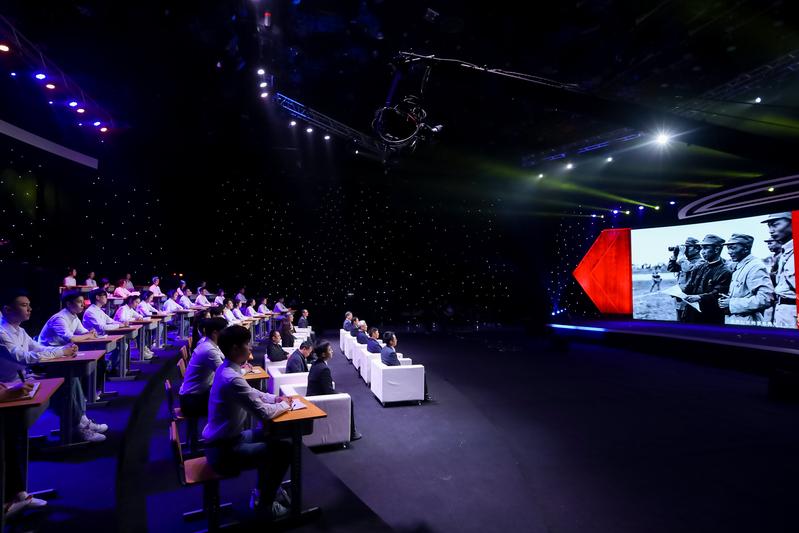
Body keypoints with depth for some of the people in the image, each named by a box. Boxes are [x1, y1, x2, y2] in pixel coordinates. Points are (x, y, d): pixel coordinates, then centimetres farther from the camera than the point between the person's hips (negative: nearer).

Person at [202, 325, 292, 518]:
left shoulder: (226, 370, 2)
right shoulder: (232, 379, -30)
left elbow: (251, 392, 17)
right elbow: (263, 413, -28)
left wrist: (274, 398, 3)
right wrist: (283, 405, -9)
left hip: (224, 439, 10)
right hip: (224, 452, -10)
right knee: (284, 449, -8)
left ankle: (262, 490, 31)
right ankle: (265, 502, 14)